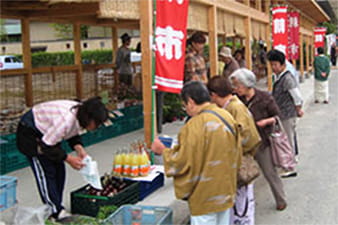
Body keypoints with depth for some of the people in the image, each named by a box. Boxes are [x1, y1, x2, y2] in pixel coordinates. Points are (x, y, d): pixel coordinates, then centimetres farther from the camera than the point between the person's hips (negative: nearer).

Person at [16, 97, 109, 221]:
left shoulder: (81, 116, -13)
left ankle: (56, 207, 14)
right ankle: (55, 211, -4)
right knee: (46, 171, -10)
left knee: (59, 169, 6)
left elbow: (73, 134, 5)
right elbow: (46, 146, -30)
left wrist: (79, 148, -13)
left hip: (47, 131, 9)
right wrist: (68, 158, -24)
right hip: (30, 132, -9)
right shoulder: (66, 120, -39)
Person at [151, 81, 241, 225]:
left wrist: (163, 150, -3)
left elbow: (183, 162, -20)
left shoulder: (195, 126, -23)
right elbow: (237, 153, 11)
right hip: (226, 191, 8)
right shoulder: (227, 116, 2)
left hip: (206, 197, -8)